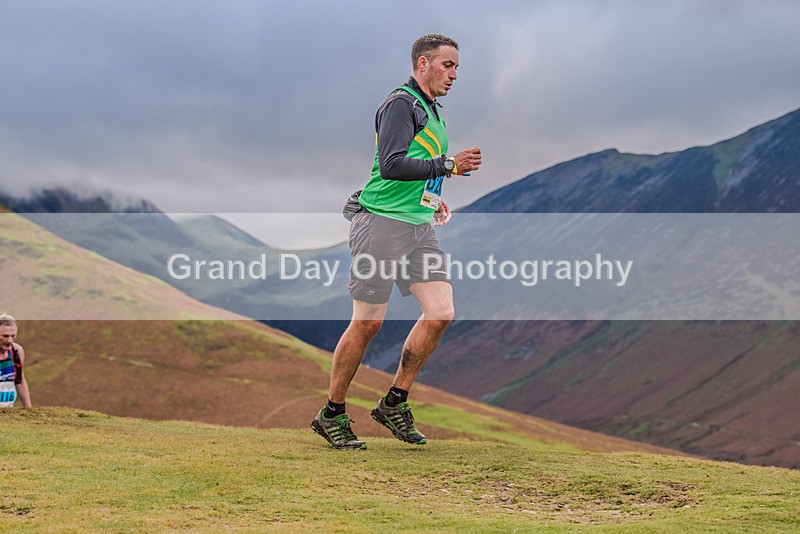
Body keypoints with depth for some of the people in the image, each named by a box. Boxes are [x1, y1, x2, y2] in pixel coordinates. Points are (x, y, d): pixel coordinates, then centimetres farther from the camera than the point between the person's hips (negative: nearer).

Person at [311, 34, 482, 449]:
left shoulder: (431, 111, 21)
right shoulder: (401, 103, -9)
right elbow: (391, 165, -22)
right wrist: (448, 165, -20)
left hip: (419, 228, 9)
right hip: (382, 223, -9)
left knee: (440, 313, -3)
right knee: (367, 322, -5)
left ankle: (395, 403, 9)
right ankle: (331, 414, 9)